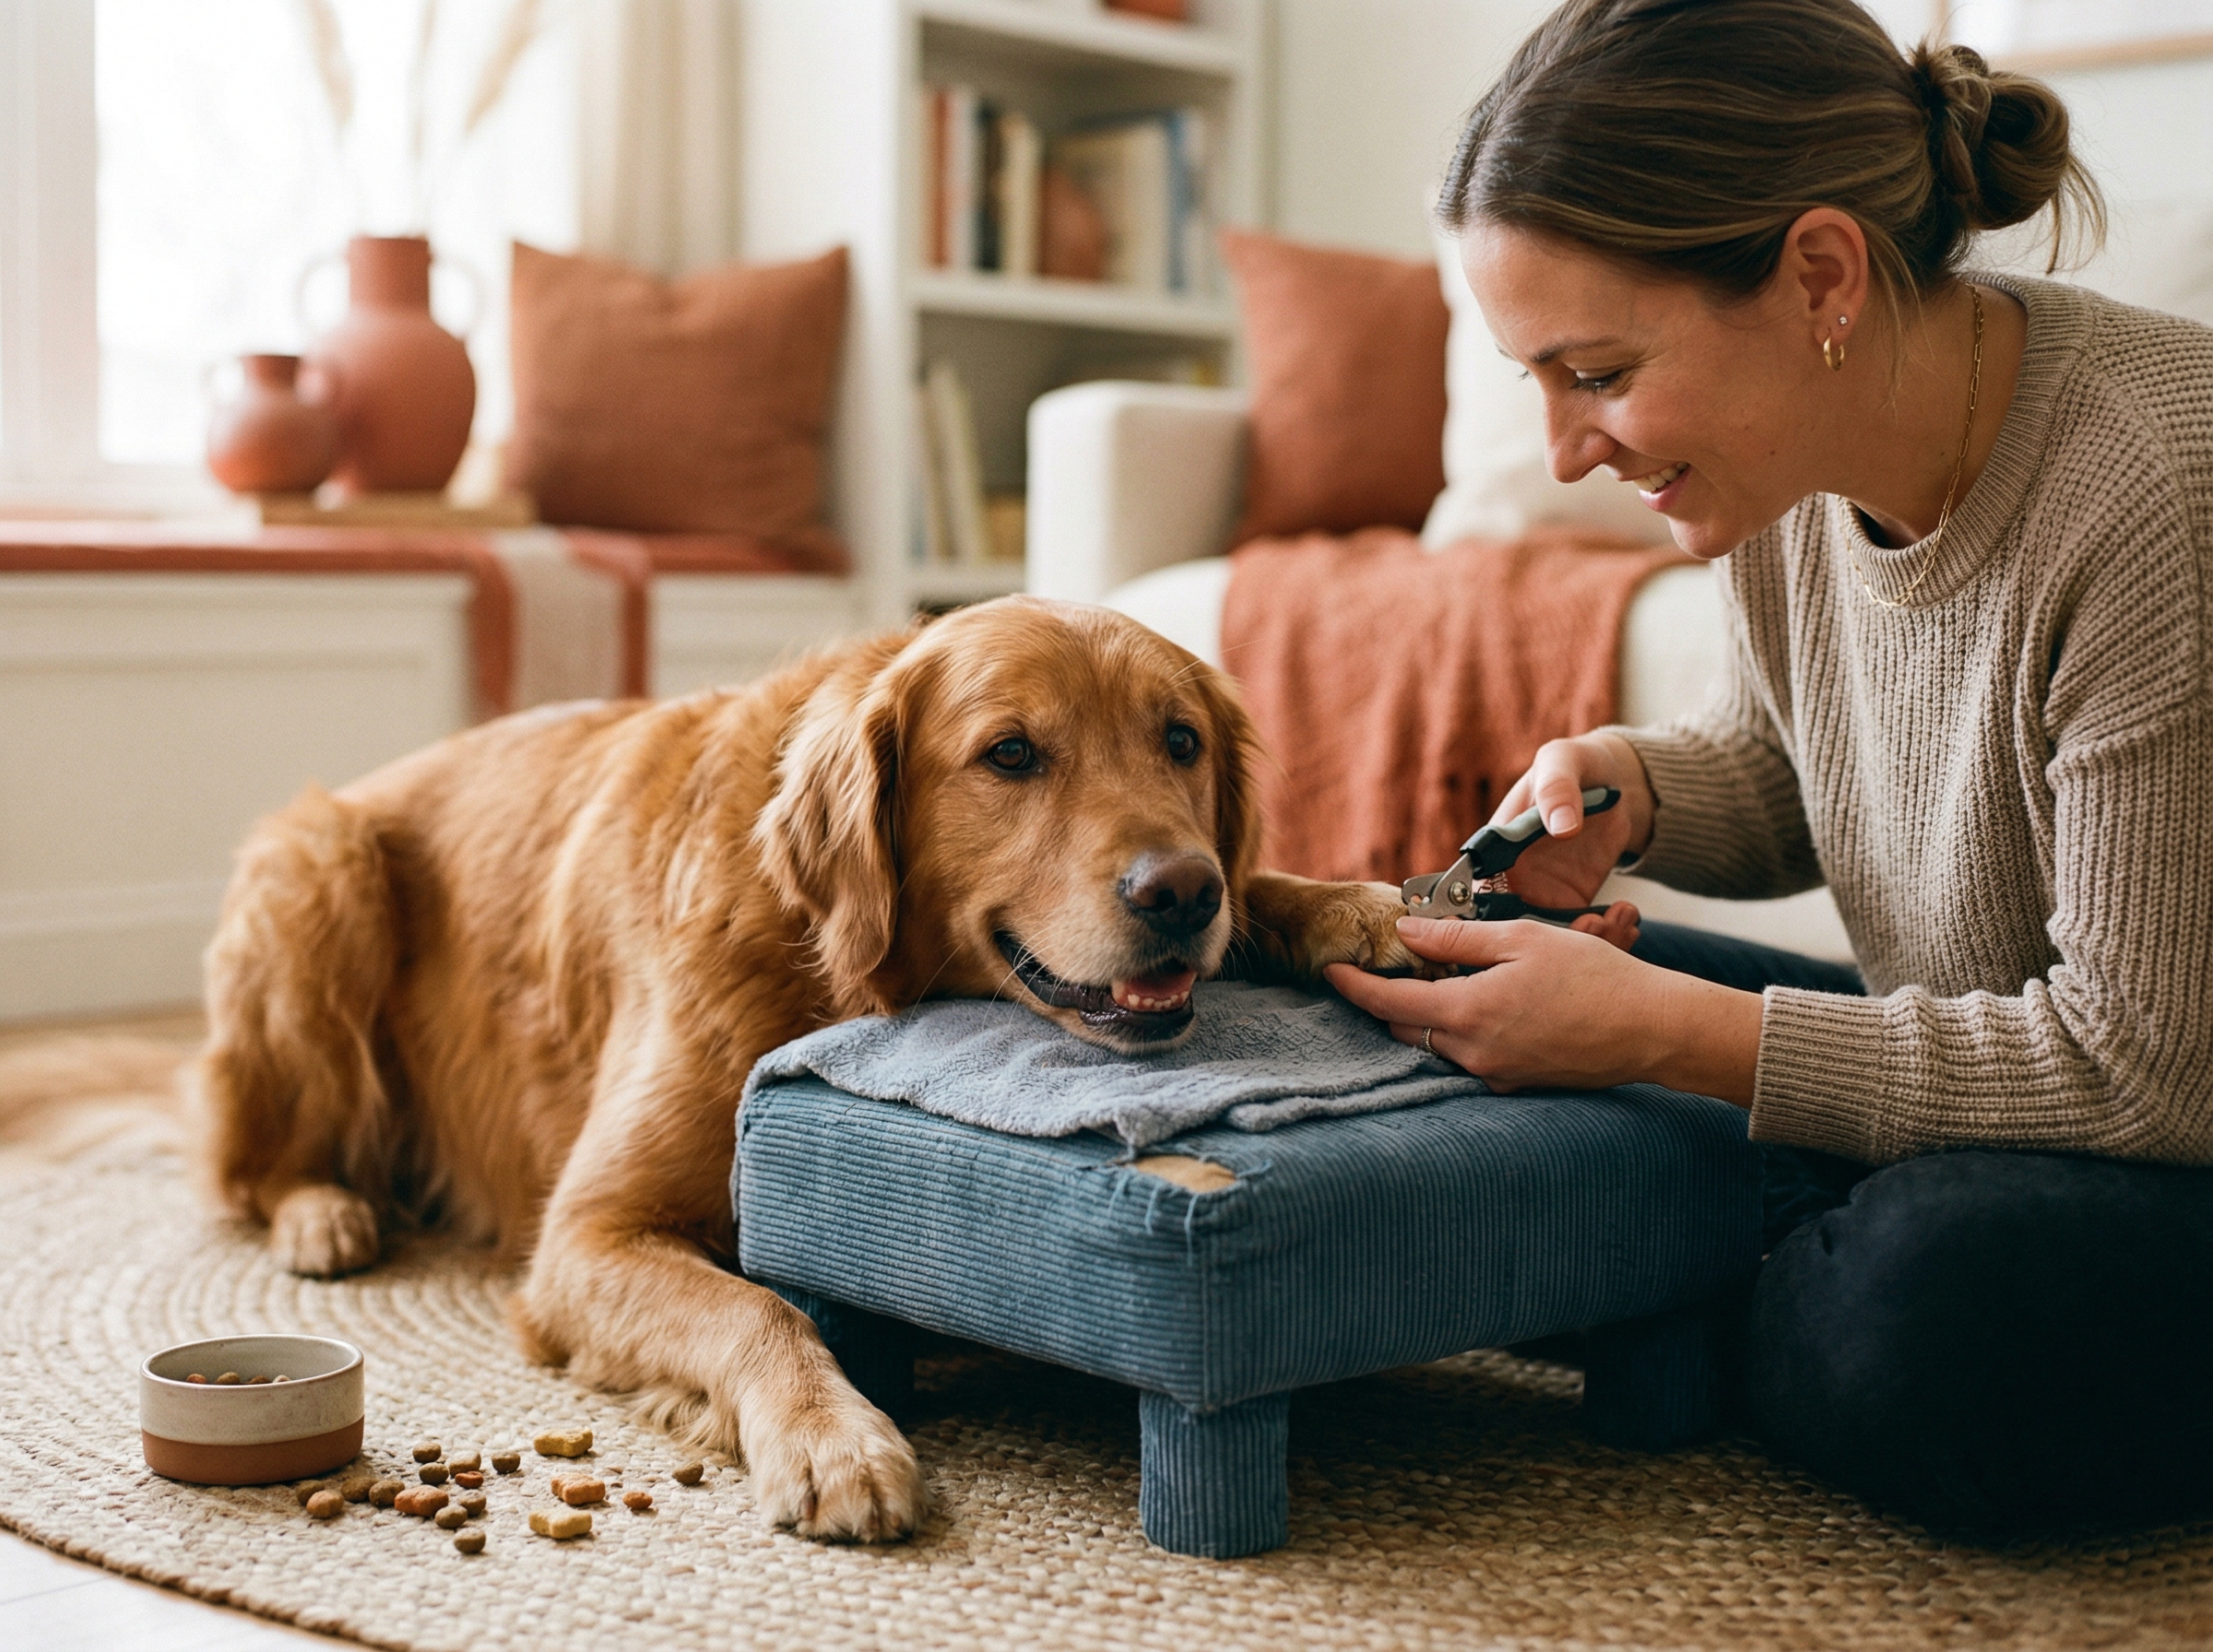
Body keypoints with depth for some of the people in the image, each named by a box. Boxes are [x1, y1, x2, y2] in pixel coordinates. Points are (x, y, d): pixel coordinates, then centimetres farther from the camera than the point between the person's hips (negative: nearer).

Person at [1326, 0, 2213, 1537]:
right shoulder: (1799, 458, -6)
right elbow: (1777, 781, 14)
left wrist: (1660, 1028, -27)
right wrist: (1624, 784, -10)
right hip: (2013, 1067, 7)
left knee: (1946, 1305, -36)